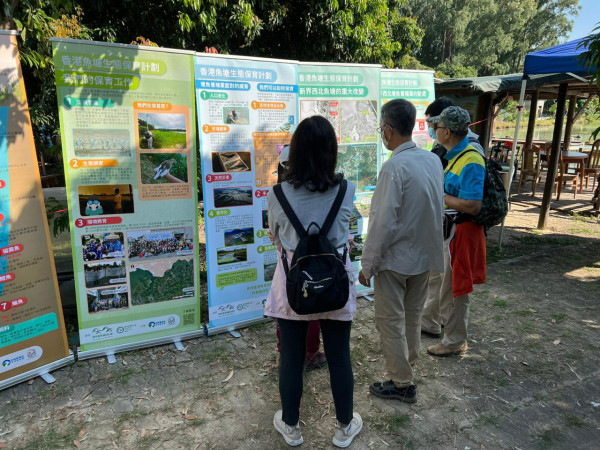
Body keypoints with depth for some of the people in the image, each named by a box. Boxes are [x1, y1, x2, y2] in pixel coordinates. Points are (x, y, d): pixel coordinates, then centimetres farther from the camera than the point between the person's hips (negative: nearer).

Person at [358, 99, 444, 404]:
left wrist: (367, 264, -15)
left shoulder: (394, 167, -23)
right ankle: (407, 361, 41)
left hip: (396, 257, -8)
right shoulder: (433, 160, 1)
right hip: (425, 254, 8)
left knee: (390, 321, 8)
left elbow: (383, 223, -23)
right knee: (413, 316, 22)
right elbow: (438, 209, 10)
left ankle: (402, 384, 21)